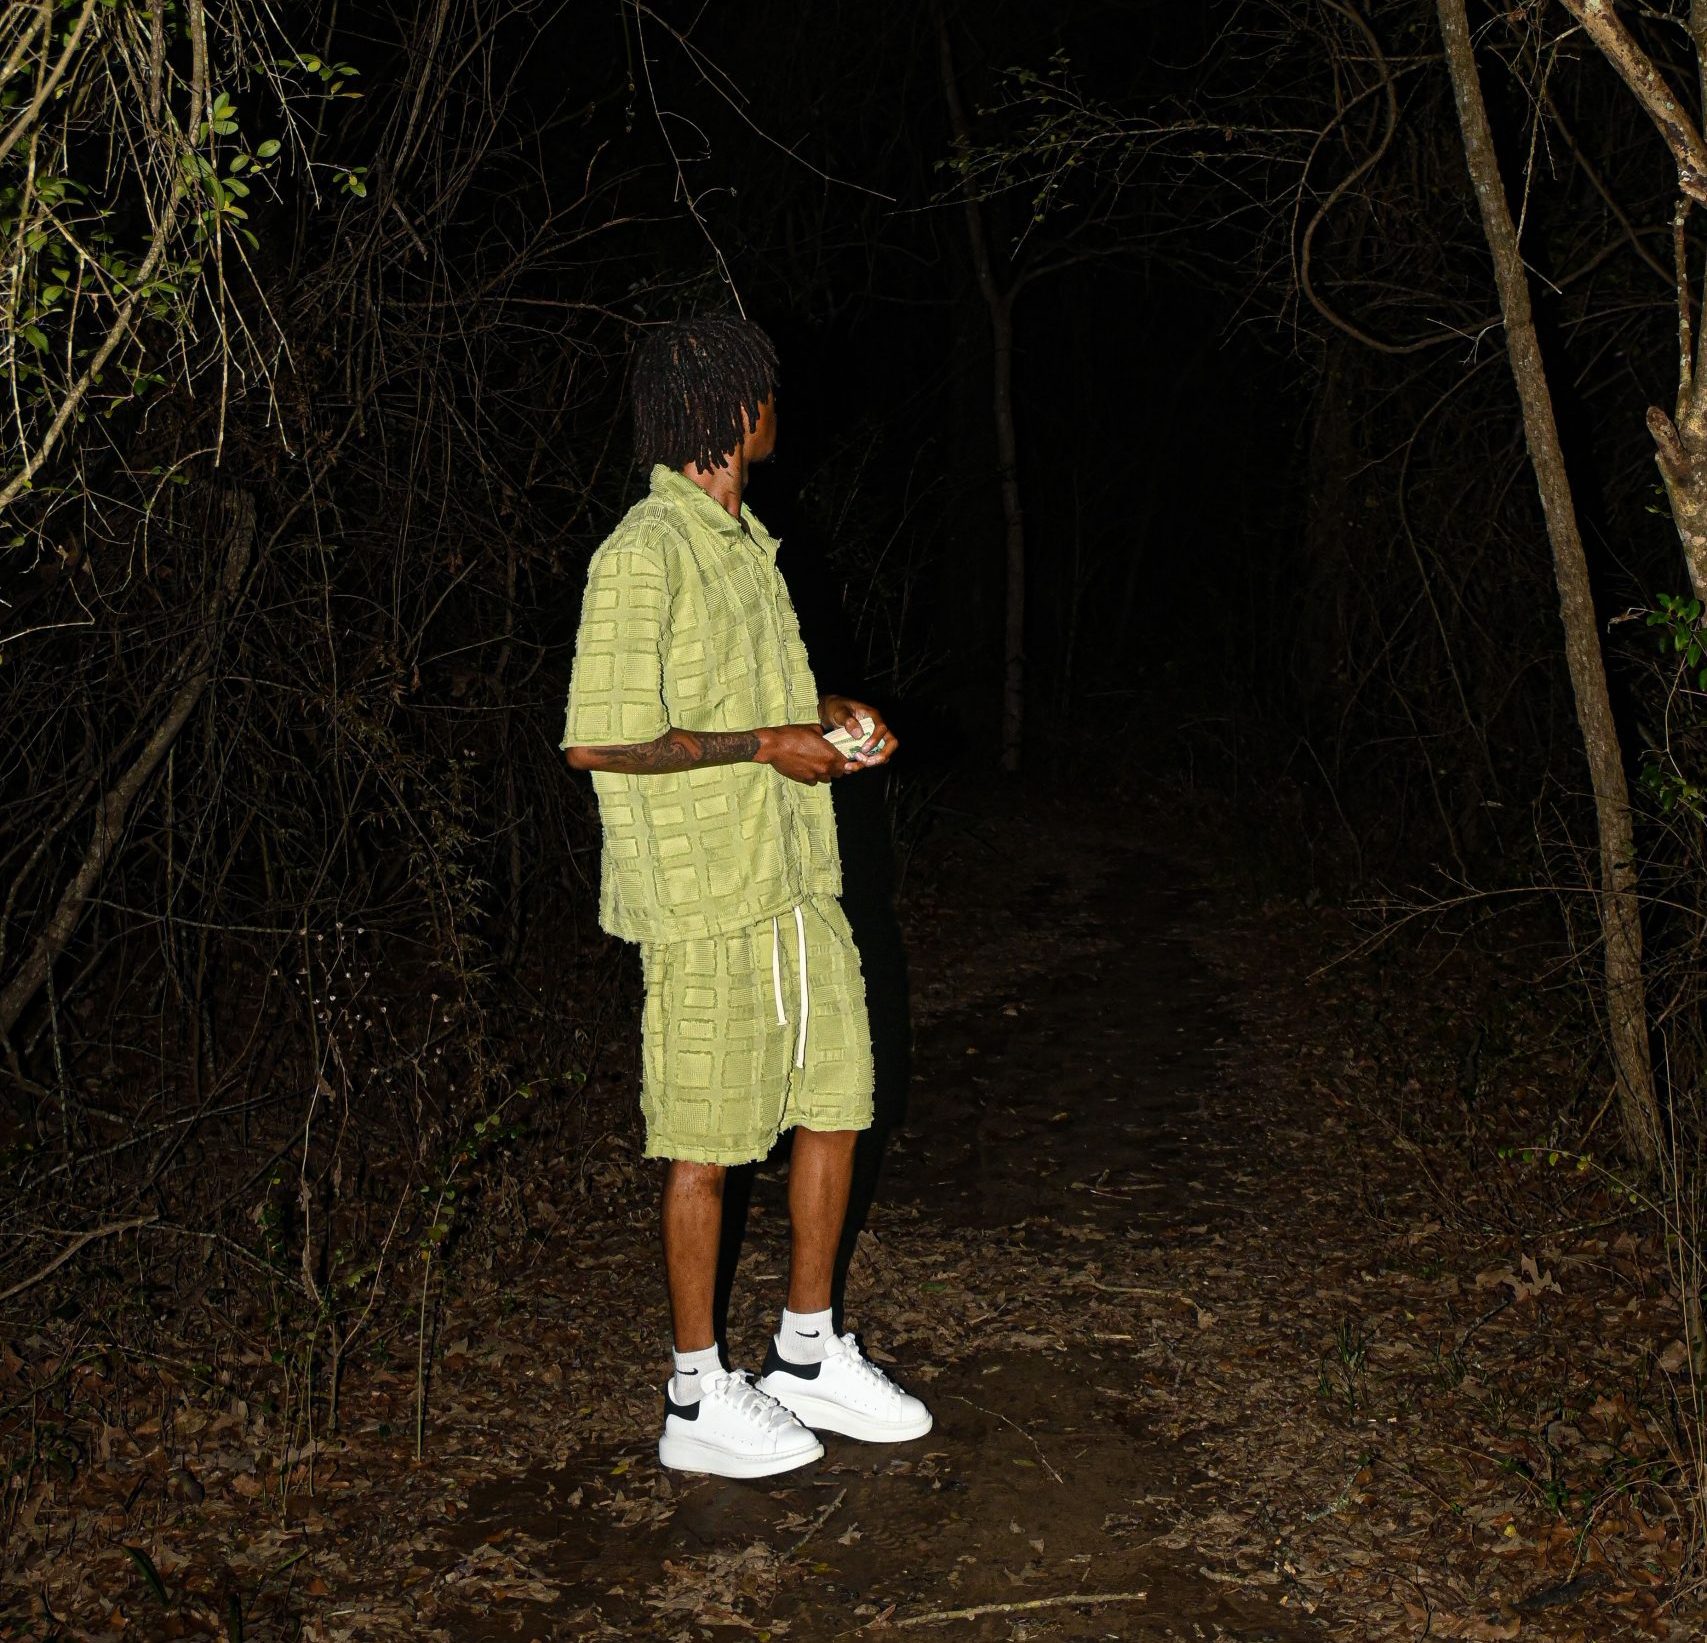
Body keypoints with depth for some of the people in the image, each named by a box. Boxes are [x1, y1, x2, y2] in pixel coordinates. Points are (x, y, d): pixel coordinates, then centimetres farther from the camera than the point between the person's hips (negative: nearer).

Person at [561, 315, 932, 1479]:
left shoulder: (745, 539, 13)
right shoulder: (644, 553, -16)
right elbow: (597, 740, -21)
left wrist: (828, 715, 4)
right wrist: (765, 744, -18)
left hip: (795, 878, 9)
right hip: (705, 898, -9)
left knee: (837, 1099, 13)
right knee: (709, 1142, 3)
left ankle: (808, 1358, 30)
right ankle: (699, 1399, 19)